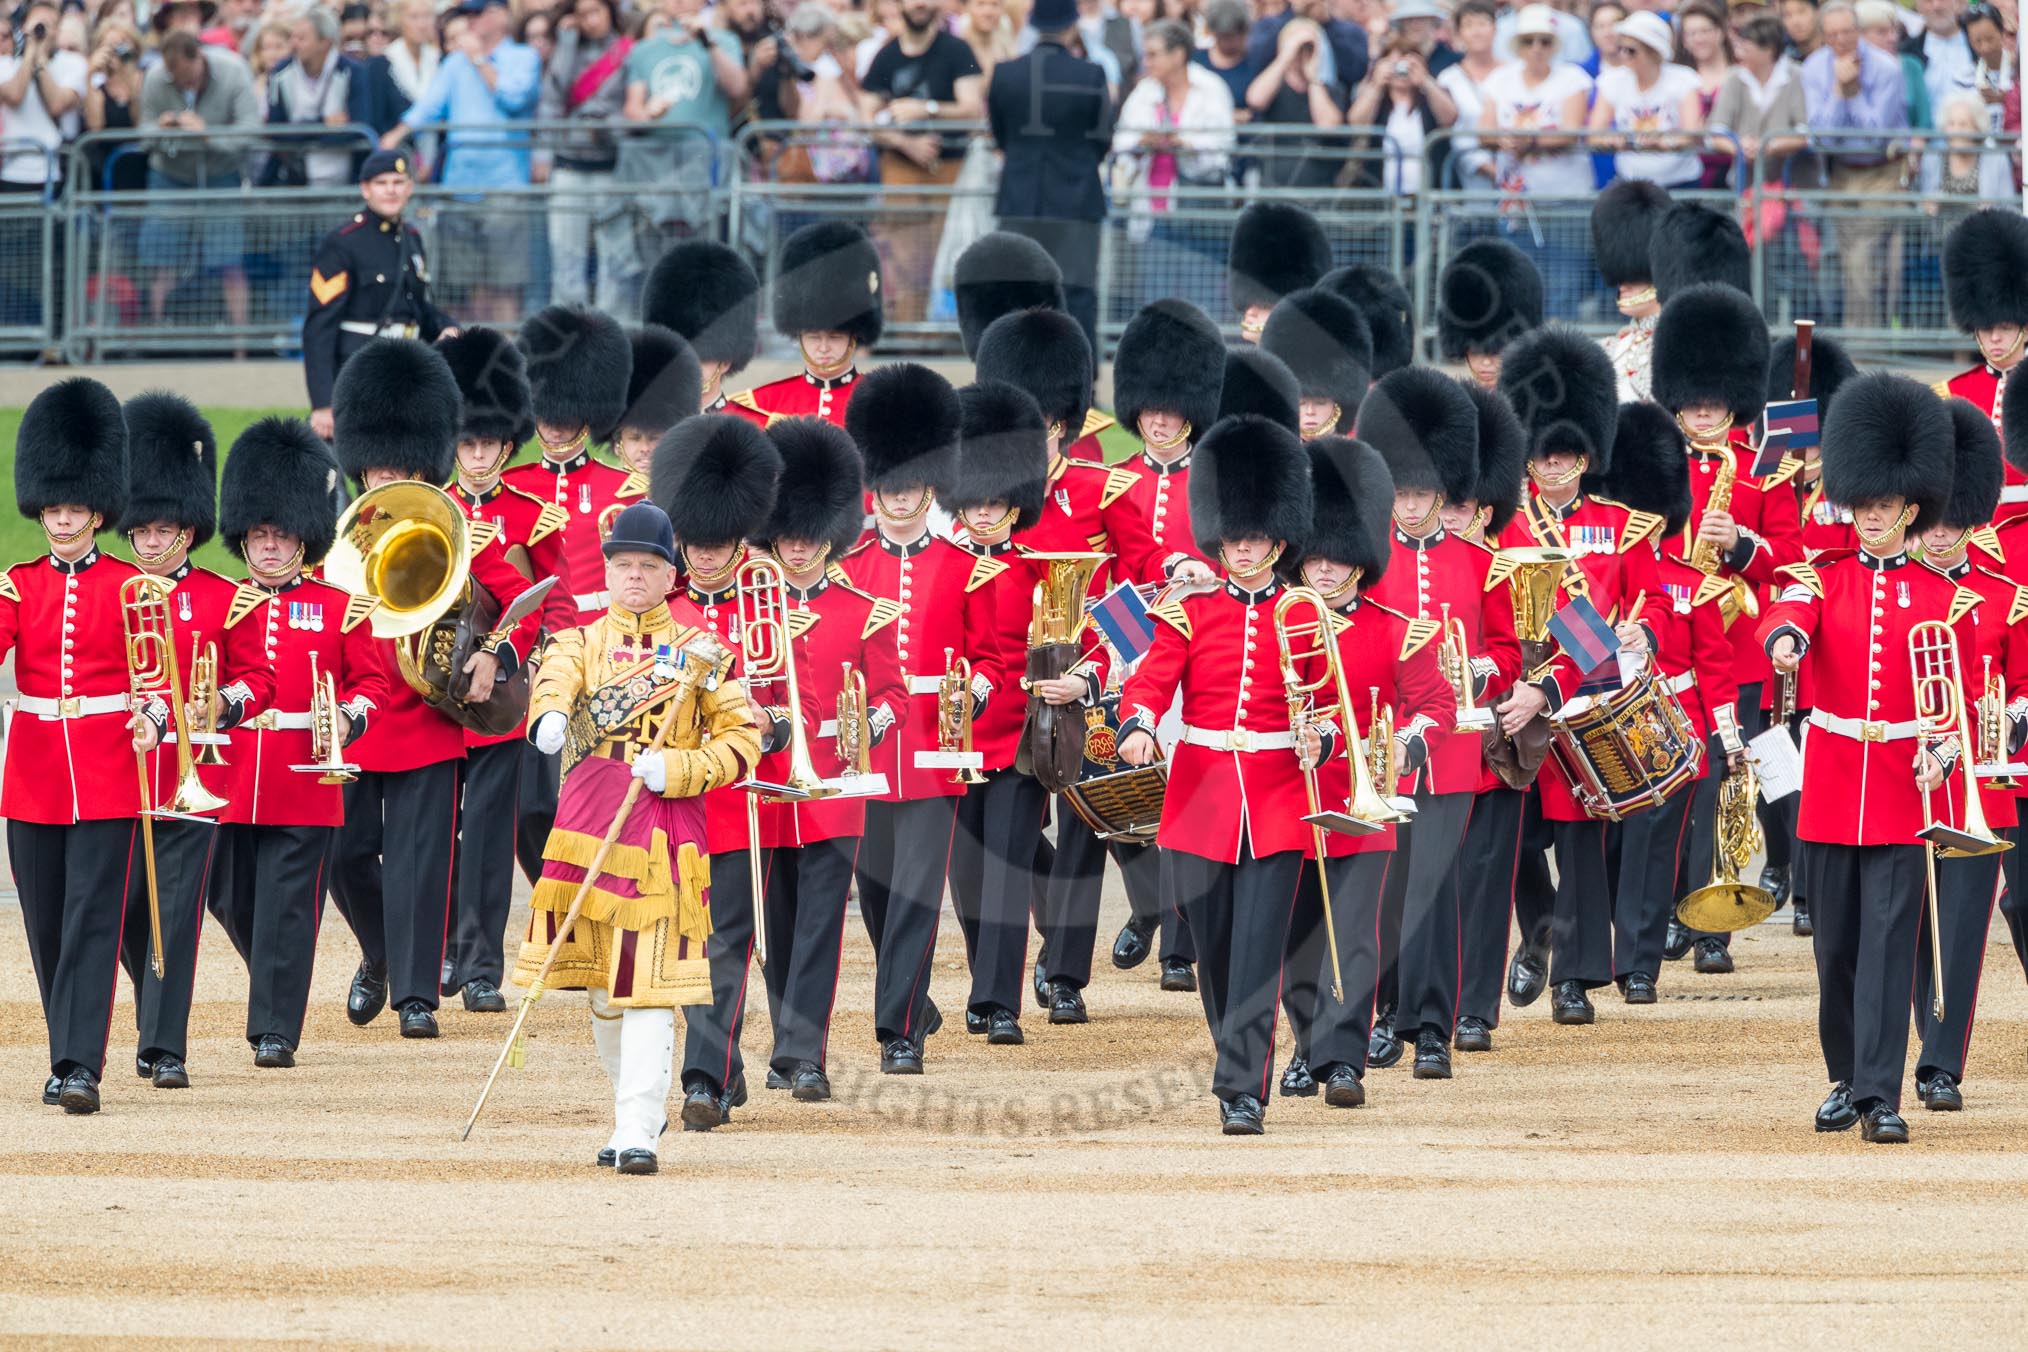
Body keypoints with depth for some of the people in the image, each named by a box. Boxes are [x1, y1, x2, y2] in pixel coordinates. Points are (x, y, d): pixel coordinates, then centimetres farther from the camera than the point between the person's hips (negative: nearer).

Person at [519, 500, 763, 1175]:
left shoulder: (700, 651, 7)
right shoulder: (581, 639, 10)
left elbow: (744, 738, 4)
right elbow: (555, 678, -14)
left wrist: (679, 770, -14)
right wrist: (549, 718, -38)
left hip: (666, 815, -3)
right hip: (588, 812, 3)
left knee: (649, 982, -12)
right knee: (601, 982, 9)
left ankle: (637, 1131, -17)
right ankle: (642, 1105, 28)